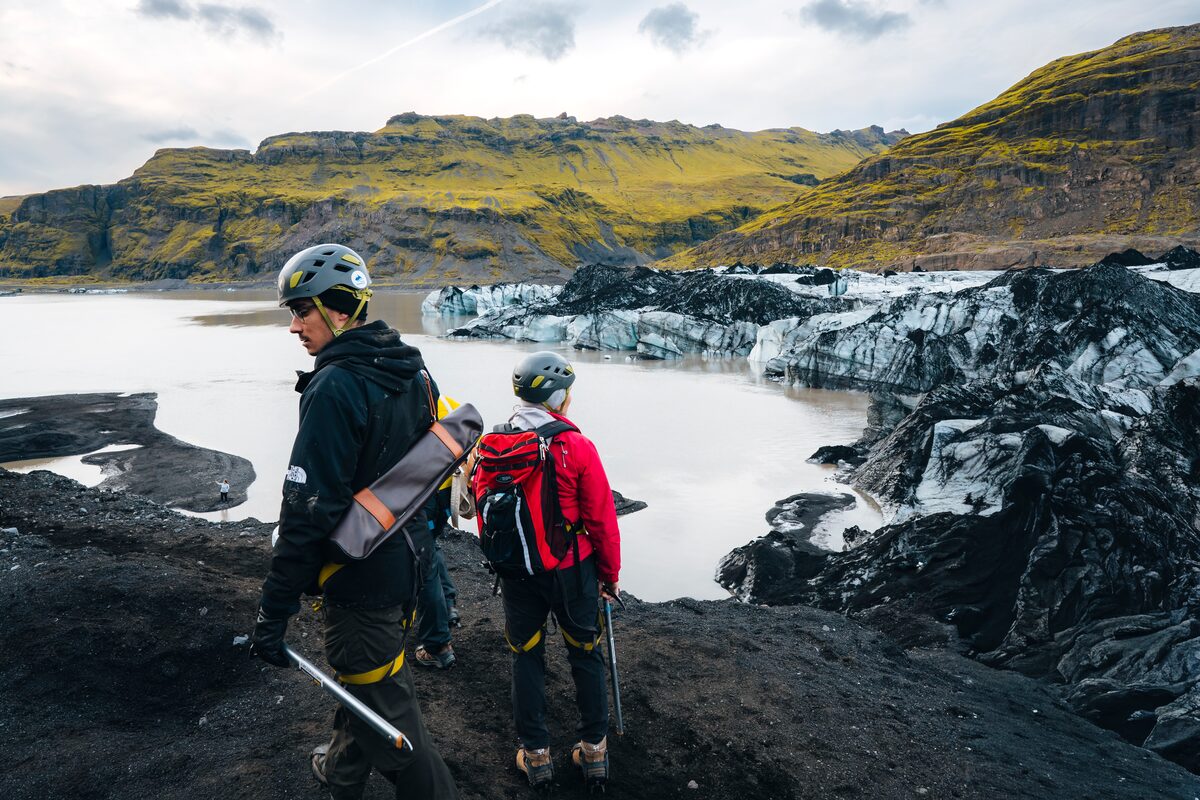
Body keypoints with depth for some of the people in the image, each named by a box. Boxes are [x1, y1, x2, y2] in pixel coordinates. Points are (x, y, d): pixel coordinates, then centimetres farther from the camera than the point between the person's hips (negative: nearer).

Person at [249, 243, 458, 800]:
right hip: (408, 562, 10)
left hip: (360, 581, -9)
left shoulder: (335, 387, -23)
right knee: (363, 676, 29)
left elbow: (310, 509, -26)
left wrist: (274, 610, -19)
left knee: (385, 711, 5)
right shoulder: (413, 371, 4)